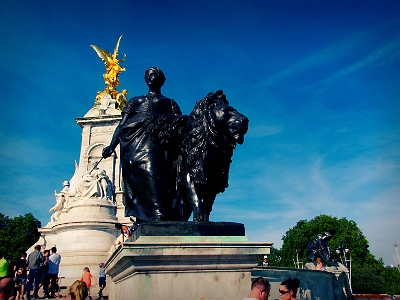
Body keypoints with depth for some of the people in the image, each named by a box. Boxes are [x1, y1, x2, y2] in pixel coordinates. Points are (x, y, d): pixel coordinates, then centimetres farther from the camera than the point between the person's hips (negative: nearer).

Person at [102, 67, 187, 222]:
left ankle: (160, 216, -34)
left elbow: (180, 126, 9)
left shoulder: (170, 103, 25)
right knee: (137, 178, -12)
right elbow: (121, 125, 22)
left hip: (157, 140, -3)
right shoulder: (134, 101, 33)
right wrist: (111, 146, 7)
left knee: (153, 173, -24)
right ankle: (141, 221, -18)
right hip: (135, 141, 3)